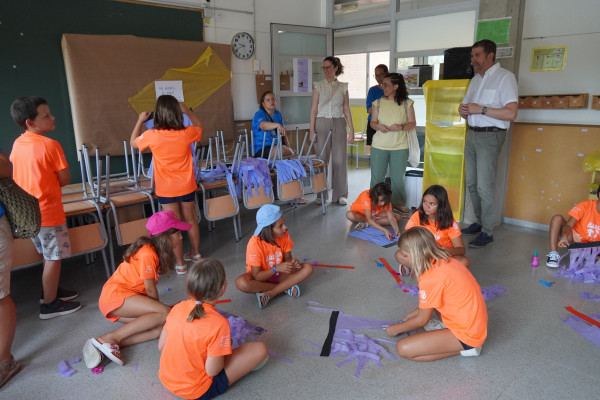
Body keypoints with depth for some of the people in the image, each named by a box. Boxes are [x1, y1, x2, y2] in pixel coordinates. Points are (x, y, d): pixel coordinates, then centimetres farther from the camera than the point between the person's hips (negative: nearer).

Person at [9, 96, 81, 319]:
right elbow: (65, 179, -14)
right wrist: (52, 185, 4)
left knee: (47, 254, 22)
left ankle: (50, 290, 36)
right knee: (54, 257, 4)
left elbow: (15, 176, 14)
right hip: (48, 211, -8)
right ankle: (50, 304, 14)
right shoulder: (50, 145, -18)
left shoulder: (17, 144, 4)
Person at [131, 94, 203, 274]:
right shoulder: (186, 133, -11)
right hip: (187, 187, 3)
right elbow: (199, 127, 14)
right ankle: (195, 253, 36)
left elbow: (133, 142, 5)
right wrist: (187, 111, 19)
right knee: (190, 220, 18)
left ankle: (180, 264, 14)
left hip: (166, 190, -3)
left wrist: (140, 121, 13)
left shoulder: (152, 136, -17)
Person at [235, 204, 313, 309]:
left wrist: (292, 262, -26)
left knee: (308, 268, -20)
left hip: (280, 273, 4)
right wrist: (277, 268, -39)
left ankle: (269, 294, -27)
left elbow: (287, 258, -2)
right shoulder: (255, 244, -28)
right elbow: (257, 276, -25)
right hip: (262, 276, -4)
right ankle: (286, 287, -21)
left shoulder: (284, 235, -15)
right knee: (241, 283, -36)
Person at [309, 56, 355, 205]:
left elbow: (347, 109, 8)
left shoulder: (343, 87, 8)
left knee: (340, 159, 0)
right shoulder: (318, 86, 5)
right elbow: (313, 109, 1)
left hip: (339, 124, 1)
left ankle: (340, 194, 10)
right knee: (321, 159, 0)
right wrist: (312, 130, -6)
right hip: (322, 124, -1)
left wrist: (351, 130, 3)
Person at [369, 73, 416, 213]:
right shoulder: (378, 103, 3)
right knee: (376, 177, 6)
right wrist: (379, 126, -15)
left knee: (398, 177, 9)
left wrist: (401, 127, -18)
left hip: (400, 147, -1)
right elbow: (372, 122, 7)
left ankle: (398, 203, 25)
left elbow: (412, 123, 2)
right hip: (379, 146, 1)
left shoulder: (407, 103, 1)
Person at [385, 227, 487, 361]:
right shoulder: (445, 260, 2)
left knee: (403, 348, -14)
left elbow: (422, 320, -10)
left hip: (467, 335, -9)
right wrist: (412, 314, 21)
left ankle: (464, 349, -5)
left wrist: (396, 329, 5)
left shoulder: (431, 277, -24)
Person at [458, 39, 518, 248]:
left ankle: (487, 232, 0)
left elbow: (511, 113, -17)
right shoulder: (475, 79, 16)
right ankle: (479, 222, 24)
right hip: (472, 134, 8)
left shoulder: (505, 77, -8)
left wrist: (481, 109, -19)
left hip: (490, 136, -8)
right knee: (471, 184, 11)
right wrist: (463, 110, -1)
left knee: (484, 187, -9)